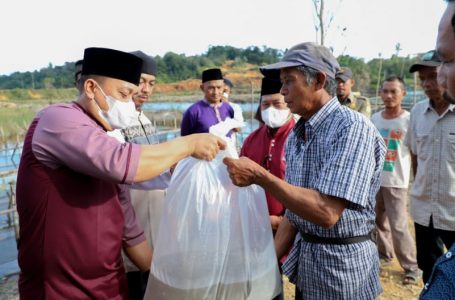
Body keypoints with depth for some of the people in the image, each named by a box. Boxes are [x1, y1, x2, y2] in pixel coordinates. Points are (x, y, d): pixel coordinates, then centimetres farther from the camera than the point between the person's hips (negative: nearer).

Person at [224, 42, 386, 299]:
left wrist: (259, 176, -27)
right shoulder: (296, 135, 4)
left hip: (342, 265, -6)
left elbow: (326, 212, -28)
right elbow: (295, 209, 8)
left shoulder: (353, 128, -20)